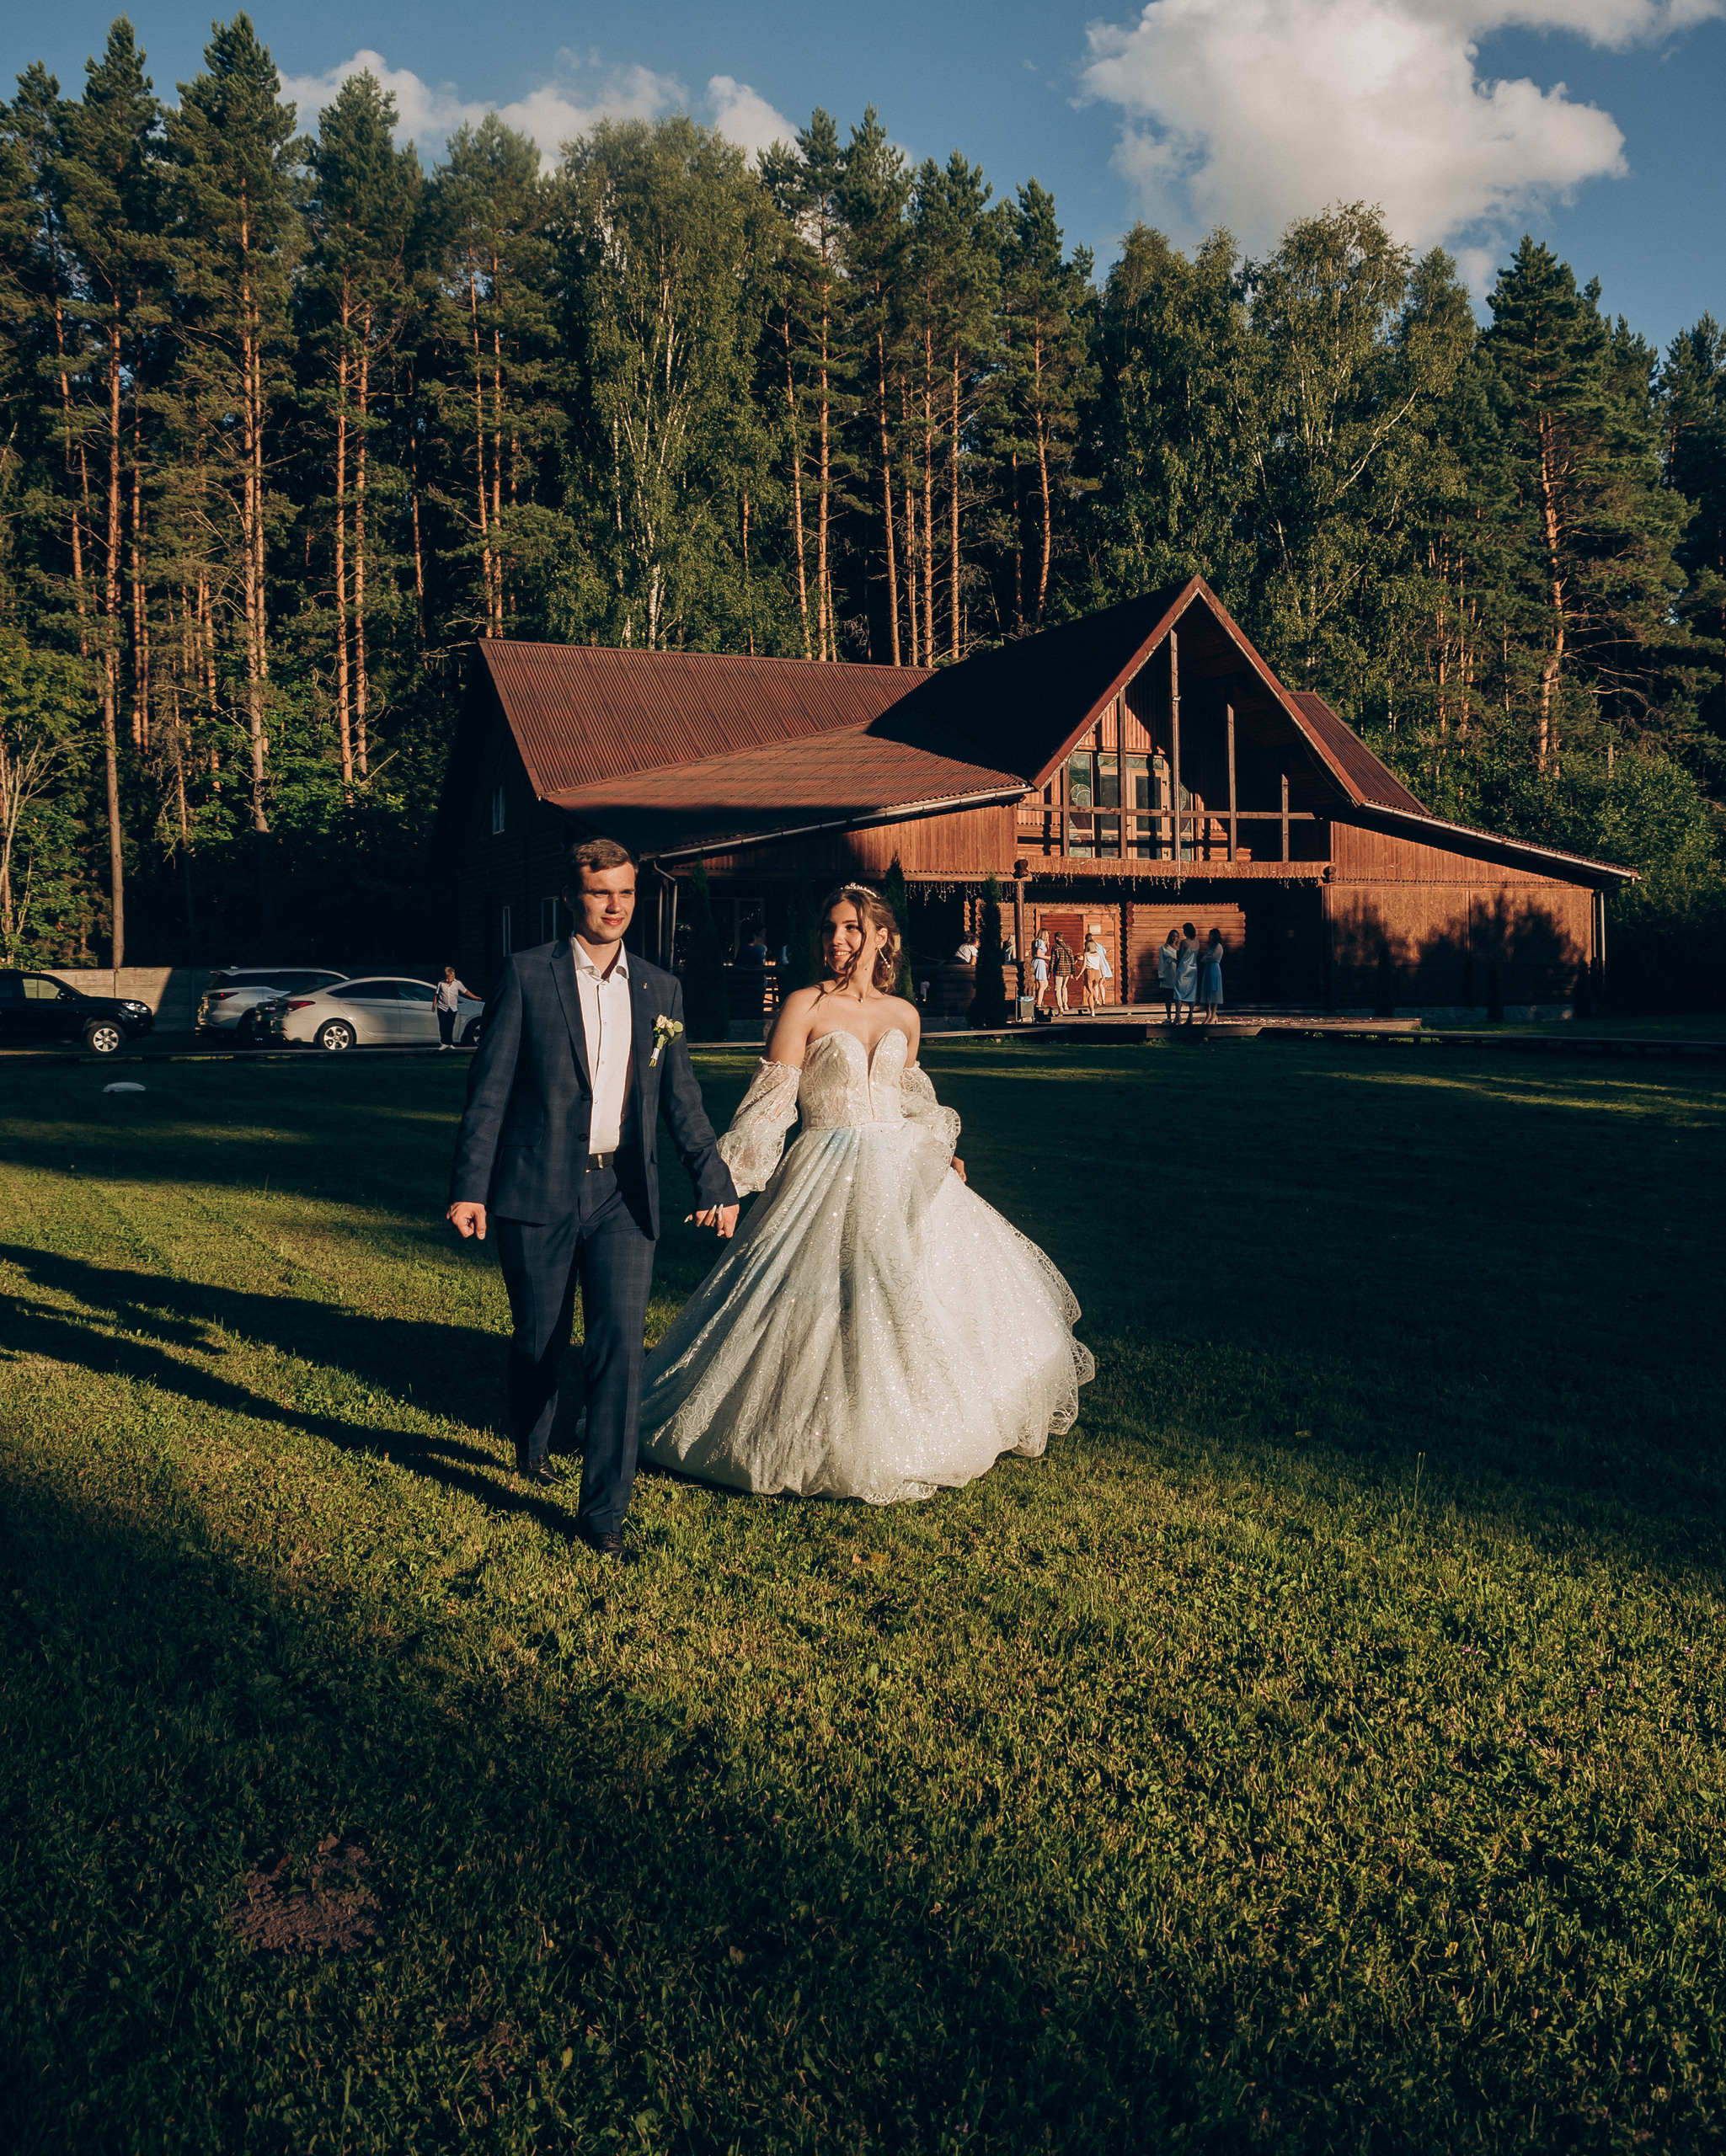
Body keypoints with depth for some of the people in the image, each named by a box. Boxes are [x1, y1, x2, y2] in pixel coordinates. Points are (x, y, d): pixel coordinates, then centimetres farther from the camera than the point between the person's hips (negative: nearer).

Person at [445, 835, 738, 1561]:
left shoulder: (660, 990, 9)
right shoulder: (527, 974, -1)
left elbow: (681, 1098, 14)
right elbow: (489, 1087, -3)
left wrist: (716, 1183, 11)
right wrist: (469, 1186, -7)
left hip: (623, 1196, 2)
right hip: (537, 1190, -2)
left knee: (620, 1347, -7)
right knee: (538, 1342, 12)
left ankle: (603, 1510, 1)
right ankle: (531, 1450, 41)